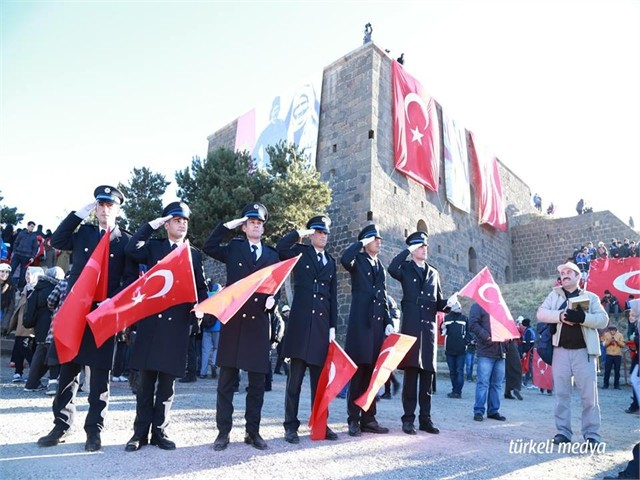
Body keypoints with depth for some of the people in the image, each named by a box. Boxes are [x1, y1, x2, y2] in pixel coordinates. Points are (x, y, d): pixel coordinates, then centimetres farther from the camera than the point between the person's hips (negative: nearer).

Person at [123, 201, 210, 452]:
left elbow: (201, 288, 13)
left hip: (178, 323, 1)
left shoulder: (195, 254, 14)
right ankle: (140, 432, 15)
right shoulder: (153, 247, 10)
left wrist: (200, 308, -5)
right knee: (146, 381, 5)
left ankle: (160, 431, 17)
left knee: (167, 382, 6)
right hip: (151, 320, -1)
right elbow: (131, 249, -11)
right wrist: (151, 225, -7)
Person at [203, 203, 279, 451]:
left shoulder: (272, 255, 12)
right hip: (233, 320, -1)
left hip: (259, 323, 2)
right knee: (227, 380, 5)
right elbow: (208, 247, -4)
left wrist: (272, 299, -8)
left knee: (257, 382, 7)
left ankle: (253, 431, 19)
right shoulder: (233, 248, 9)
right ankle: (223, 432, 15)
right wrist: (228, 225, -3)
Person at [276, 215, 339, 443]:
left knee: (320, 376, 10)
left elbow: (333, 296, 15)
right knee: (295, 376, 1)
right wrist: (299, 233, -7)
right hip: (301, 321, -4)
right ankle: (291, 425, 10)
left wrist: (333, 326, 8)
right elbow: (280, 249, -17)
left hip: (322, 322, 4)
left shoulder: (331, 262, 18)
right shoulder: (300, 252, 6)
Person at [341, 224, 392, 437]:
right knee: (358, 372, -2)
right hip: (360, 323, -5)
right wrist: (361, 242, -9)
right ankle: (354, 420, 5)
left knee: (372, 373, 9)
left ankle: (368, 418, 16)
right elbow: (344, 259, -23)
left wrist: (389, 322, 8)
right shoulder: (358, 261, 3)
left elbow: (384, 298, 19)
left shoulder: (381, 268, 20)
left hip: (378, 324, 6)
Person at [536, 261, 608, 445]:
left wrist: (583, 317, -20)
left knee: (589, 394, 0)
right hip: (561, 351, 1)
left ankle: (592, 434, 11)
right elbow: (541, 313, -1)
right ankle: (563, 432, 13)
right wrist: (561, 315, -18)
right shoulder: (554, 295, 11)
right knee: (561, 393, 5)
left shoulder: (591, 297, 9)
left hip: (584, 351, -1)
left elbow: (603, 320, -3)